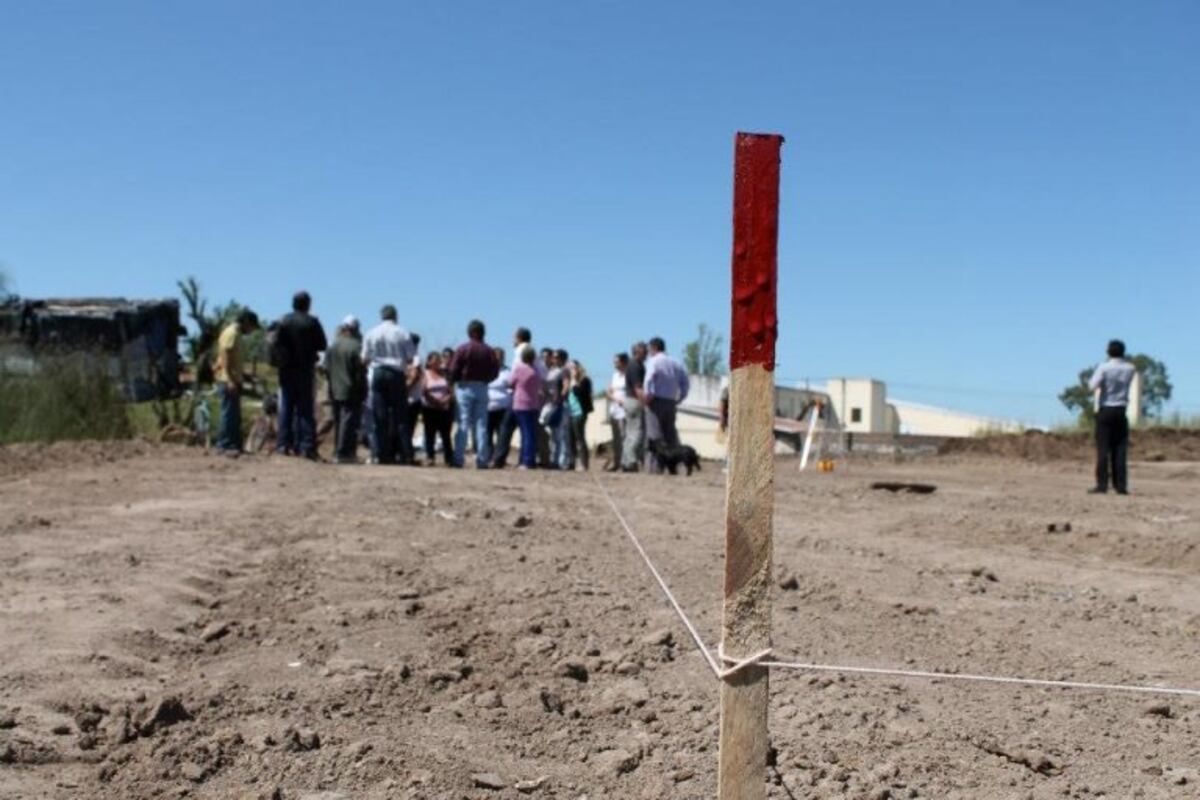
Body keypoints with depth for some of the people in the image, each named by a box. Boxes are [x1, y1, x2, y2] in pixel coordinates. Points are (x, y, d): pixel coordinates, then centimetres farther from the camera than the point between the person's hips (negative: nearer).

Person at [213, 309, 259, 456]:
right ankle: (224, 445, -8)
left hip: (233, 381, 10)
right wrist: (230, 381, -24)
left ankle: (234, 445, 14)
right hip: (228, 381, -10)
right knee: (228, 414, -9)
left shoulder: (236, 334, 19)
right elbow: (225, 359, -19)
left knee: (235, 416, 11)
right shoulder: (231, 333, -11)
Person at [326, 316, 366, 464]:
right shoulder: (356, 346, -12)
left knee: (338, 422, 14)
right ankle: (343, 453, -7)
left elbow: (326, 368, 10)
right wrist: (362, 391, -4)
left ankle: (338, 452, 18)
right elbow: (361, 370, -12)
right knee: (349, 421, -4)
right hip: (351, 391, -6)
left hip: (335, 390, 6)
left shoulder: (332, 346, 6)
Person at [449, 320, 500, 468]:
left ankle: (459, 458, -4)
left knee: (463, 424, 0)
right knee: (481, 425, 6)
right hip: (482, 388, 2)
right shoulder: (489, 351, 1)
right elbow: (494, 372, 1)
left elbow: (454, 370, -9)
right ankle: (482, 459, 3)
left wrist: (454, 381, 10)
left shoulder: (462, 348, -7)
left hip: (465, 387, -2)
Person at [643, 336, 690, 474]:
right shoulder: (675, 363, 14)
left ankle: (655, 465, -10)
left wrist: (647, 394, -15)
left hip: (656, 401, -6)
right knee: (670, 433, 11)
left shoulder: (653, 361, -4)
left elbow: (650, 376, -22)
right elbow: (684, 383, 10)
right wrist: (679, 398, 14)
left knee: (654, 434, -5)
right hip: (671, 402, 6)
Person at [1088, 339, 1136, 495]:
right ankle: (1121, 485, 2)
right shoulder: (1130, 369, 4)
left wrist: (1090, 380, 2)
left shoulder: (1104, 368, -9)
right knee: (1120, 449, 4)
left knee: (1103, 449, -3)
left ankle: (1102, 484, -6)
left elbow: (1093, 386, -19)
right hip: (1121, 411, 3)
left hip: (1105, 410, -3)